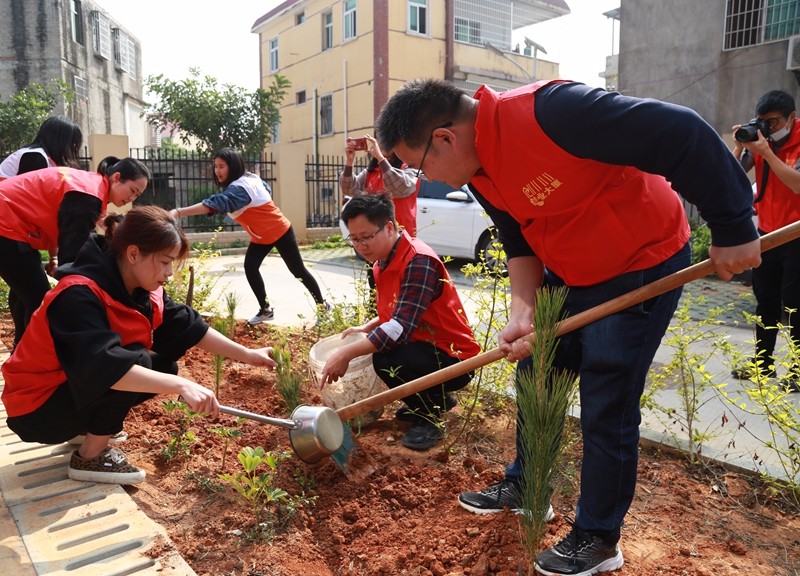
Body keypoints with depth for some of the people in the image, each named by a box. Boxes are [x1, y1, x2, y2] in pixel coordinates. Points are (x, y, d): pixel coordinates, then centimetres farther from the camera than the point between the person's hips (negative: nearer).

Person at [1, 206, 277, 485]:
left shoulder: (143, 289, -5)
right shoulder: (79, 295, -30)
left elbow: (188, 326, -2)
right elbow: (104, 365, -43)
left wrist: (246, 354, -8)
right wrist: (181, 385, -48)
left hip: (83, 391, 8)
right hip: (38, 408, -8)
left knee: (163, 367, -2)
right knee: (137, 361, -27)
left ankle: (90, 426, 12)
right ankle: (90, 458, -9)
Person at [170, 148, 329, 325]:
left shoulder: (240, 188, -32)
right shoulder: (250, 178, -4)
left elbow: (215, 203, -47)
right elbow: (267, 189, 14)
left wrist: (178, 212, -56)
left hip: (280, 231, -9)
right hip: (260, 236, 9)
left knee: (298, 270, 2)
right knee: (250, 267, -7)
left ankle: (322, 305, 20)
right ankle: (266, 310, 5)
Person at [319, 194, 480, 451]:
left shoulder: (419, 261, -24)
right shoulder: (384, 261, 6)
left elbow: (401, 327, -33)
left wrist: (347, 353, -32)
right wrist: (365, 328, 5)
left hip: (453, 358, -10)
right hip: (426, 344, 10)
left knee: (387, 360, -32)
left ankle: (429, 416, -3)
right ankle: (435, 398, 21)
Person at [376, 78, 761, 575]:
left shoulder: (546, 112, -32)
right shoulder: (478, 171, -4)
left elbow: (683, 133, -30)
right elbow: (520, 243, 2)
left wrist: (733, 228, -23)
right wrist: (524, 314, -13)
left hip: (643, 265, -8)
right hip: (570, 272, 8)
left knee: (606, 408, -3)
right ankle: (524, 488, 36)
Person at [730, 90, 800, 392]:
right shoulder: (760, 141, 4)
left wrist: (765, 152, -26)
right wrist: (739, 145, -14)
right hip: (767, 233, 6)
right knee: (766, 301, 11)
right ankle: (763, 362, 21)